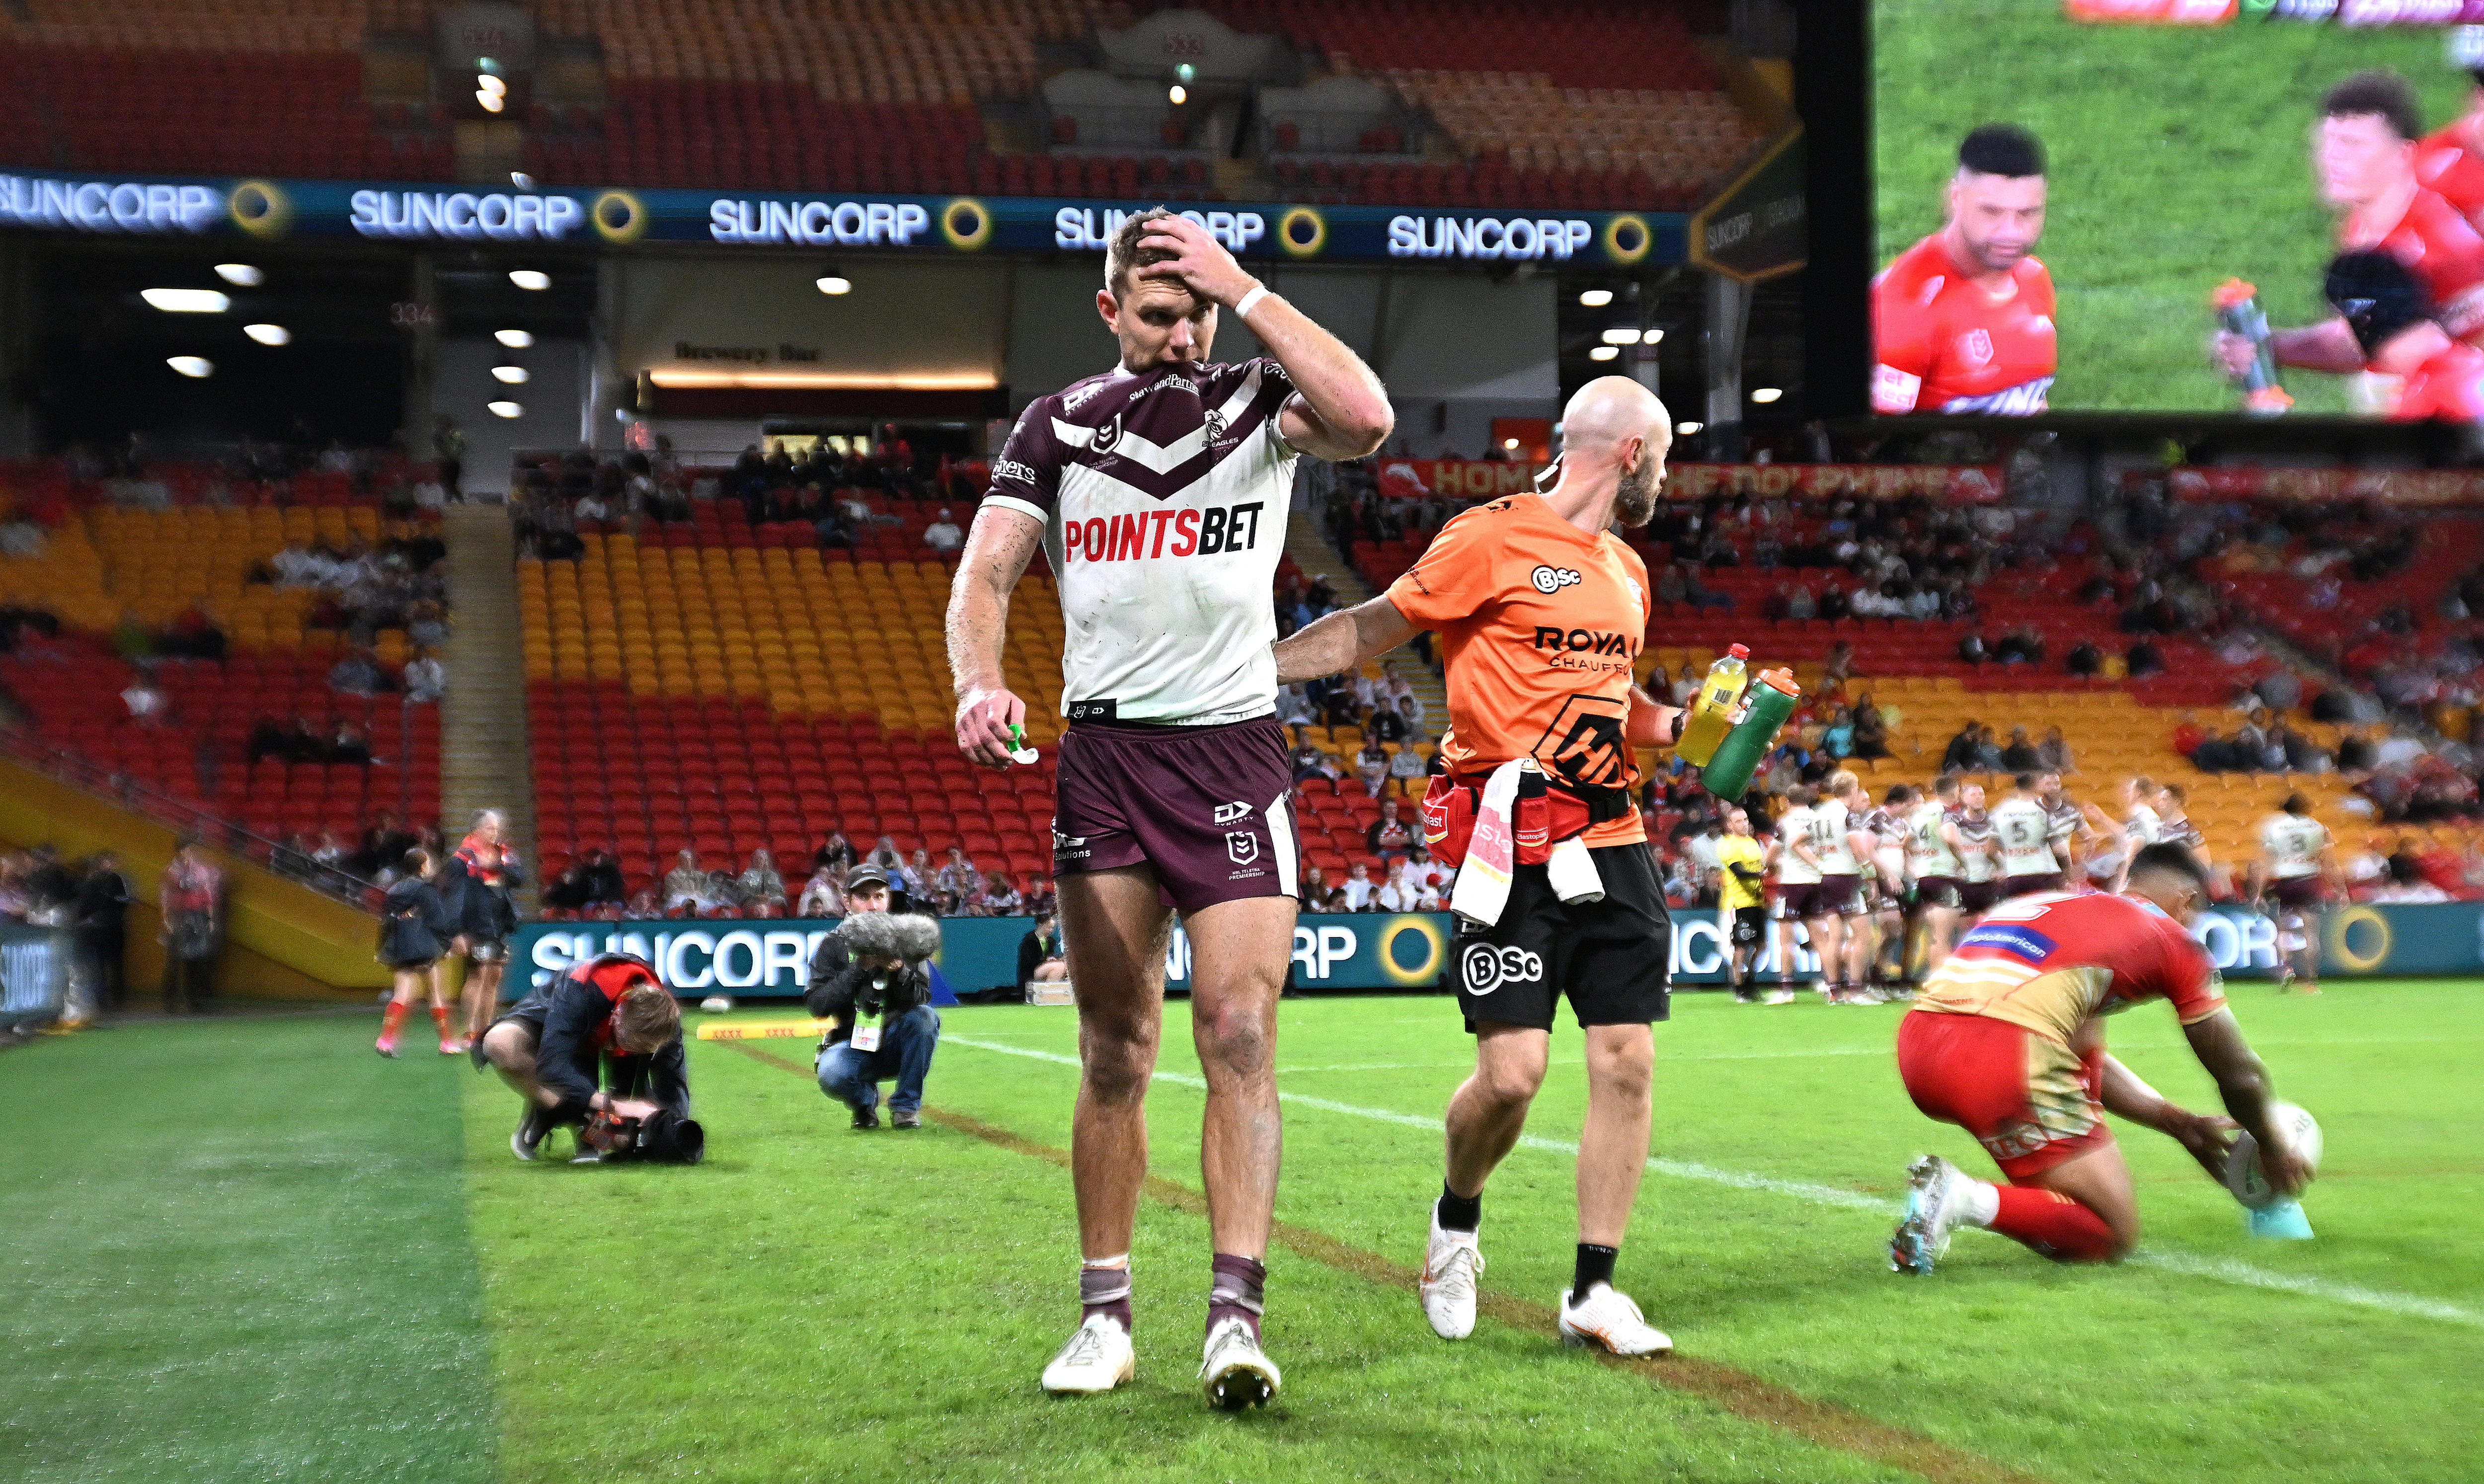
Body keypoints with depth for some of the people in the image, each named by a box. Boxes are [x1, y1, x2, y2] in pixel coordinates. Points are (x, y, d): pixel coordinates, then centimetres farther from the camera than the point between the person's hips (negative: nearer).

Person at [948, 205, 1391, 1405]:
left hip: (1233, 753, -1)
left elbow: (1367, 418, -19)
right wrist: (979, 683, -18)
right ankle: (1105, 1315, 11)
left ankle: (1235, 1314, -7)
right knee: (1115, 1052, 3)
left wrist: (1245, 287, -13)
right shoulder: (1059, 425, 9)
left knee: (1239, 1039, -9)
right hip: (1103, 754, 2)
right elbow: (986, 574, 3)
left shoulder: (1259, 402, 3)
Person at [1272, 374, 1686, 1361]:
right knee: (1512, 1070, -10)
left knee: (1626, 1061, 1)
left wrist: (1686, 723, 15)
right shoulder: (1492, 540, -4)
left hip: (1612, 841, 7)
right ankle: (1456, 1220, 22)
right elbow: (1374, 629, 1)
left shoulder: (1627, 573, 20)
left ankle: (1593, 1290, 12)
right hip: (1511, 844, -7)